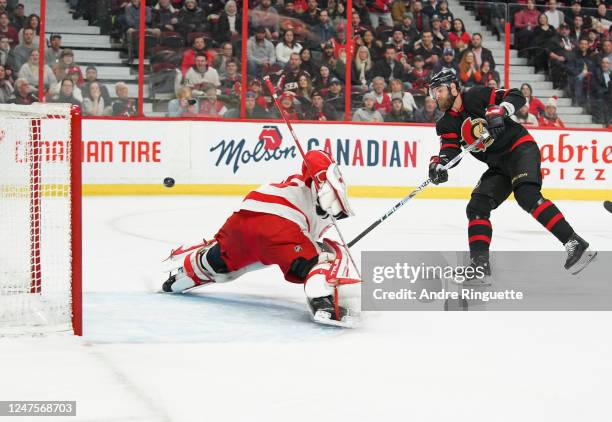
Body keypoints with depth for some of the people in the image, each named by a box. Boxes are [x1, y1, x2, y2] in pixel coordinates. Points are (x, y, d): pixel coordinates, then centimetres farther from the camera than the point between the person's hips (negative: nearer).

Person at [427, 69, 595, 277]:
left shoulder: (476, 96, -8)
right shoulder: (447, 124, 9)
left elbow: (517, 96, -9)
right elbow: (450, 151, -4)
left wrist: (499, 111, -27)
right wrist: (438, 164, -24)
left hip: (521, 148, -8)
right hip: (498, 166, 8)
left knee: (526, 194, -29)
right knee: (477, 207, -4)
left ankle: (575, 244, -32)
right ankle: (479, 264, -3)